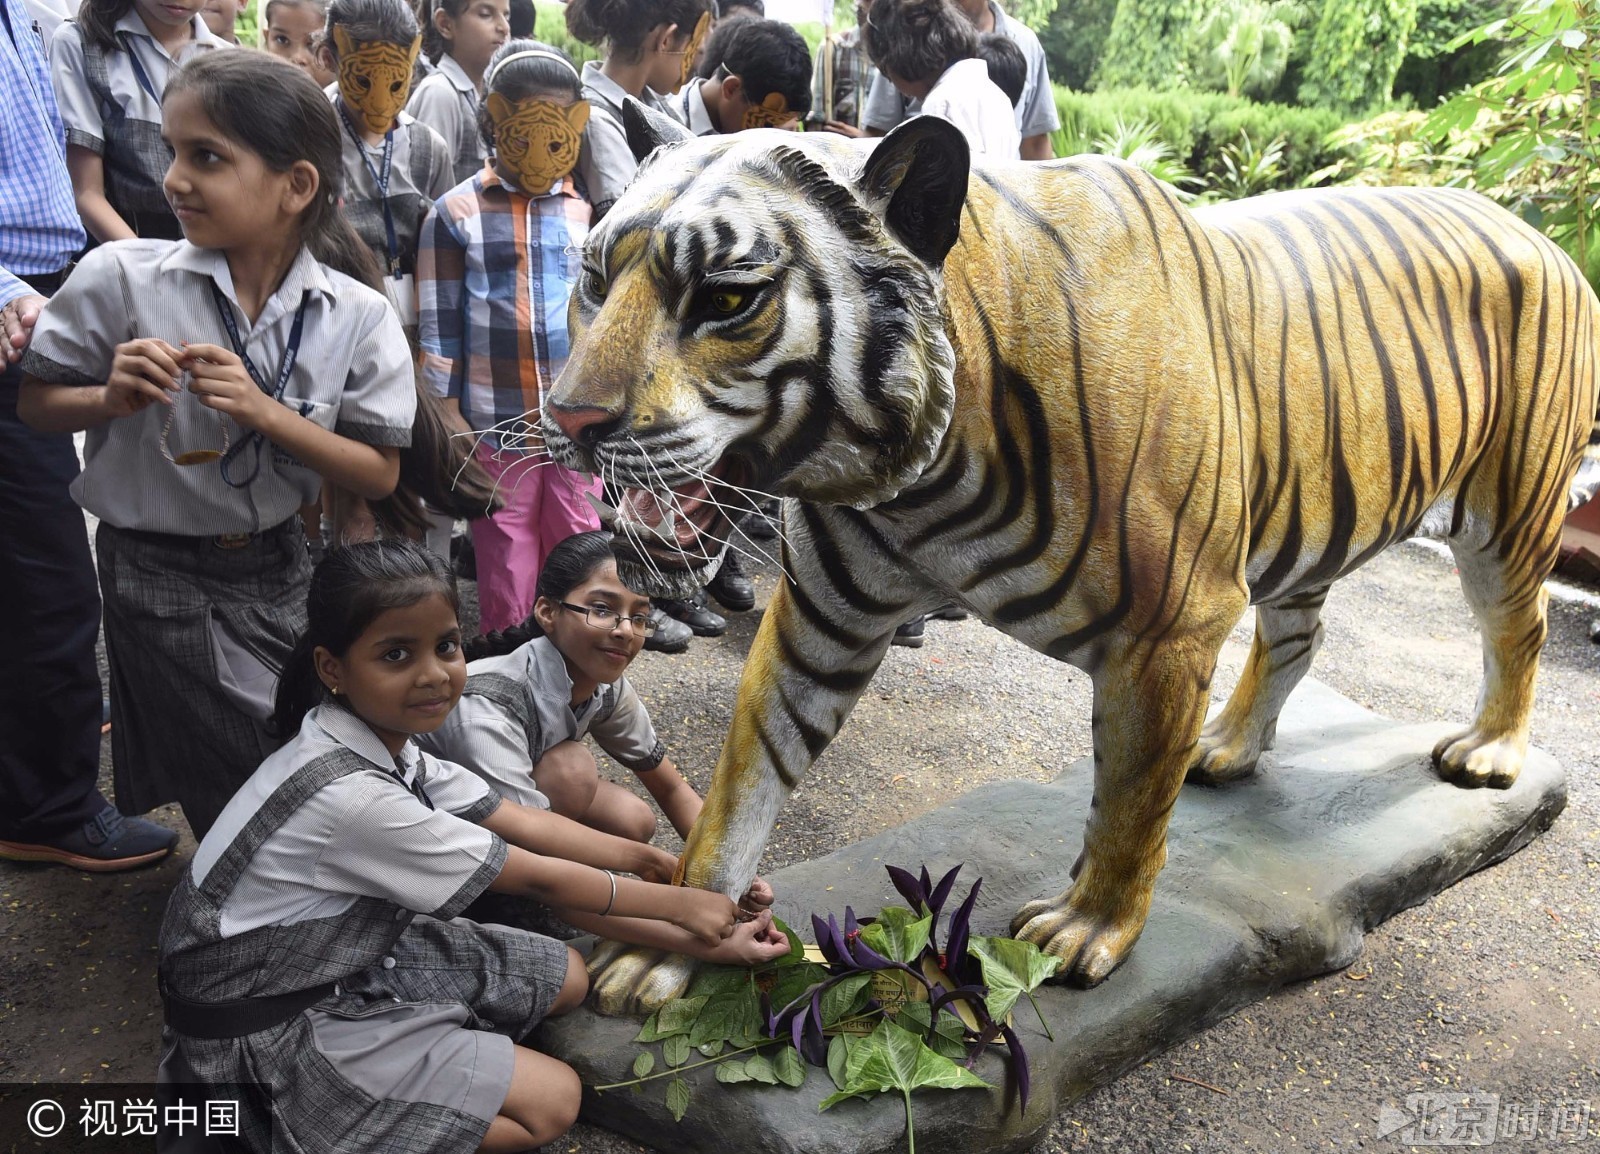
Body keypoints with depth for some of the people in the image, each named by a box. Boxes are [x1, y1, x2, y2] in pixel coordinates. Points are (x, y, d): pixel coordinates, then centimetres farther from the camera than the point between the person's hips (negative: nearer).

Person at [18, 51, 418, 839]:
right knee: (255, 793, 5)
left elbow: (379, 476, -11)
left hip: (279, 564, 2)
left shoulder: (357, 314, -11)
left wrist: (261, 411, -24)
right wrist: (111, 398, -21)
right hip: (161, 574, -2)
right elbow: (37, 405, 0)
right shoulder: (120, 277, -12)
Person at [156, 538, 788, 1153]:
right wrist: (681, 904, -10)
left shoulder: (386, 742, -6)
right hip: (267, 1023, -8)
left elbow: (520, 822, 1)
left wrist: (652, 860, 0)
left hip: (350, 953, 8)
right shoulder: (349, 794, -32)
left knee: (566, 977, 7)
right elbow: (538, 877, -21)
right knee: (551, 1100, -9)